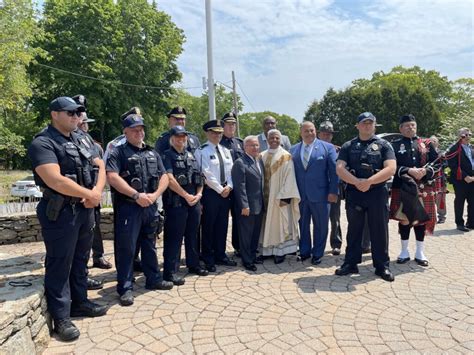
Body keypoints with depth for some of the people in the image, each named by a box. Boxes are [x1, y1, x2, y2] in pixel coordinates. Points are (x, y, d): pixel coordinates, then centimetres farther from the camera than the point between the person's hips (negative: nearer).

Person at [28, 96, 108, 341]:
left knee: (80, 260, 17)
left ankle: (79, 303, 32)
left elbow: (100, 166, 10)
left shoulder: (80, 141, 13)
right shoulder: (43, 143, -12)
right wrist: (89, 193, -14)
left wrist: (97, 192, -8)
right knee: (60, 264, 2)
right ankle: (61, 317, 13)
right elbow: (55, 180, -24)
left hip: (85, 209, 8)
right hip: (60, 212, -8)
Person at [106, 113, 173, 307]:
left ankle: (153, 279, 30)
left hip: (151, 206, 6)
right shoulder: (118, 152, -2)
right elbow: (112, 177, -16)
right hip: (128, 207, -5)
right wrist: (136, 195, -18)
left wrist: (155, 195, -7)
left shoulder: (153, 153, 14)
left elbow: (164, 177, 11)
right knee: (126, 248, 1)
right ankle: (125, 288, 12)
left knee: (150, 245, 17)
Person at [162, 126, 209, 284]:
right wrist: (186, 196, -15)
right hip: (176, 203, -7)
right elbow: (170, 179, -16)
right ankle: (169, 271, 6)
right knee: (174, 237, -2)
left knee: (192, 235, 16)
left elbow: (199, 178, 15)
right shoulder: (167, 156, -4)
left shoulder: (191, 156, 16)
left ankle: (193, 265, 31)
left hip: (194, 202, 7)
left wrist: (199, 194, -2)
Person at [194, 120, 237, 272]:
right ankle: (208, 259, 16)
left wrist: (229, 186, -6)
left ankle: (220, 255, 26)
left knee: (222, 225, 13)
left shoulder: (225, 151, 13)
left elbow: (230, 170, 10)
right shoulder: (202, 151, -9)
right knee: (208, 226, 3)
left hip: (225, 192, 7)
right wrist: (220, 189, -13)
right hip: (210, 192, -6)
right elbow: (206, 174, -15)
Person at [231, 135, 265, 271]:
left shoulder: (259, 161, 13)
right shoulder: (240, 163, -12)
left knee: (256, 233, 17)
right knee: (246, 234, 4)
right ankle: (247, 260, 16)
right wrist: (244, 206, -19)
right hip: (247, 207, -8)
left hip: (259, 205, 8)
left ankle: (253, 256, 32)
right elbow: (240, 186, -17)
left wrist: (263, 202, 12)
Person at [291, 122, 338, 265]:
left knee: (320, 225, 6)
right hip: (300, 195, 3)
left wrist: (333, 191, -8)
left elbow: (334, 171, -2)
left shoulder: (327, 147, 1)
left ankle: (317, 254, 21)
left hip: (320, 194, -2)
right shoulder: (293, 150, 10)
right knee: (302, 225, 11)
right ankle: (304, 251, 25)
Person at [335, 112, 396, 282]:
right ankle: (351, 263, 21)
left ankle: (382, 266, 17)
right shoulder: (348, 146, 9)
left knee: (379, 230, 5)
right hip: (354, 193, 2)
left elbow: (390, 168, -8)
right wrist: (357, 182, -16)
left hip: (377, 193, -1)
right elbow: (339, 168, -3)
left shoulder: (383, 145, 5)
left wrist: (369, 181, -18)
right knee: (354, 229, 10)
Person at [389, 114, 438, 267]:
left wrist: (425, 171, -14)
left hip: (423, 188, 2)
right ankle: (404, 251, 17)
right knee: (404, 218, 4)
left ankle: (420, 252, 18)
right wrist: (409, 171, -21)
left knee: (422, 218, 6)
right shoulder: (395, 145, 3)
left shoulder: (426, 143, 10)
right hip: (402, 188, -2)